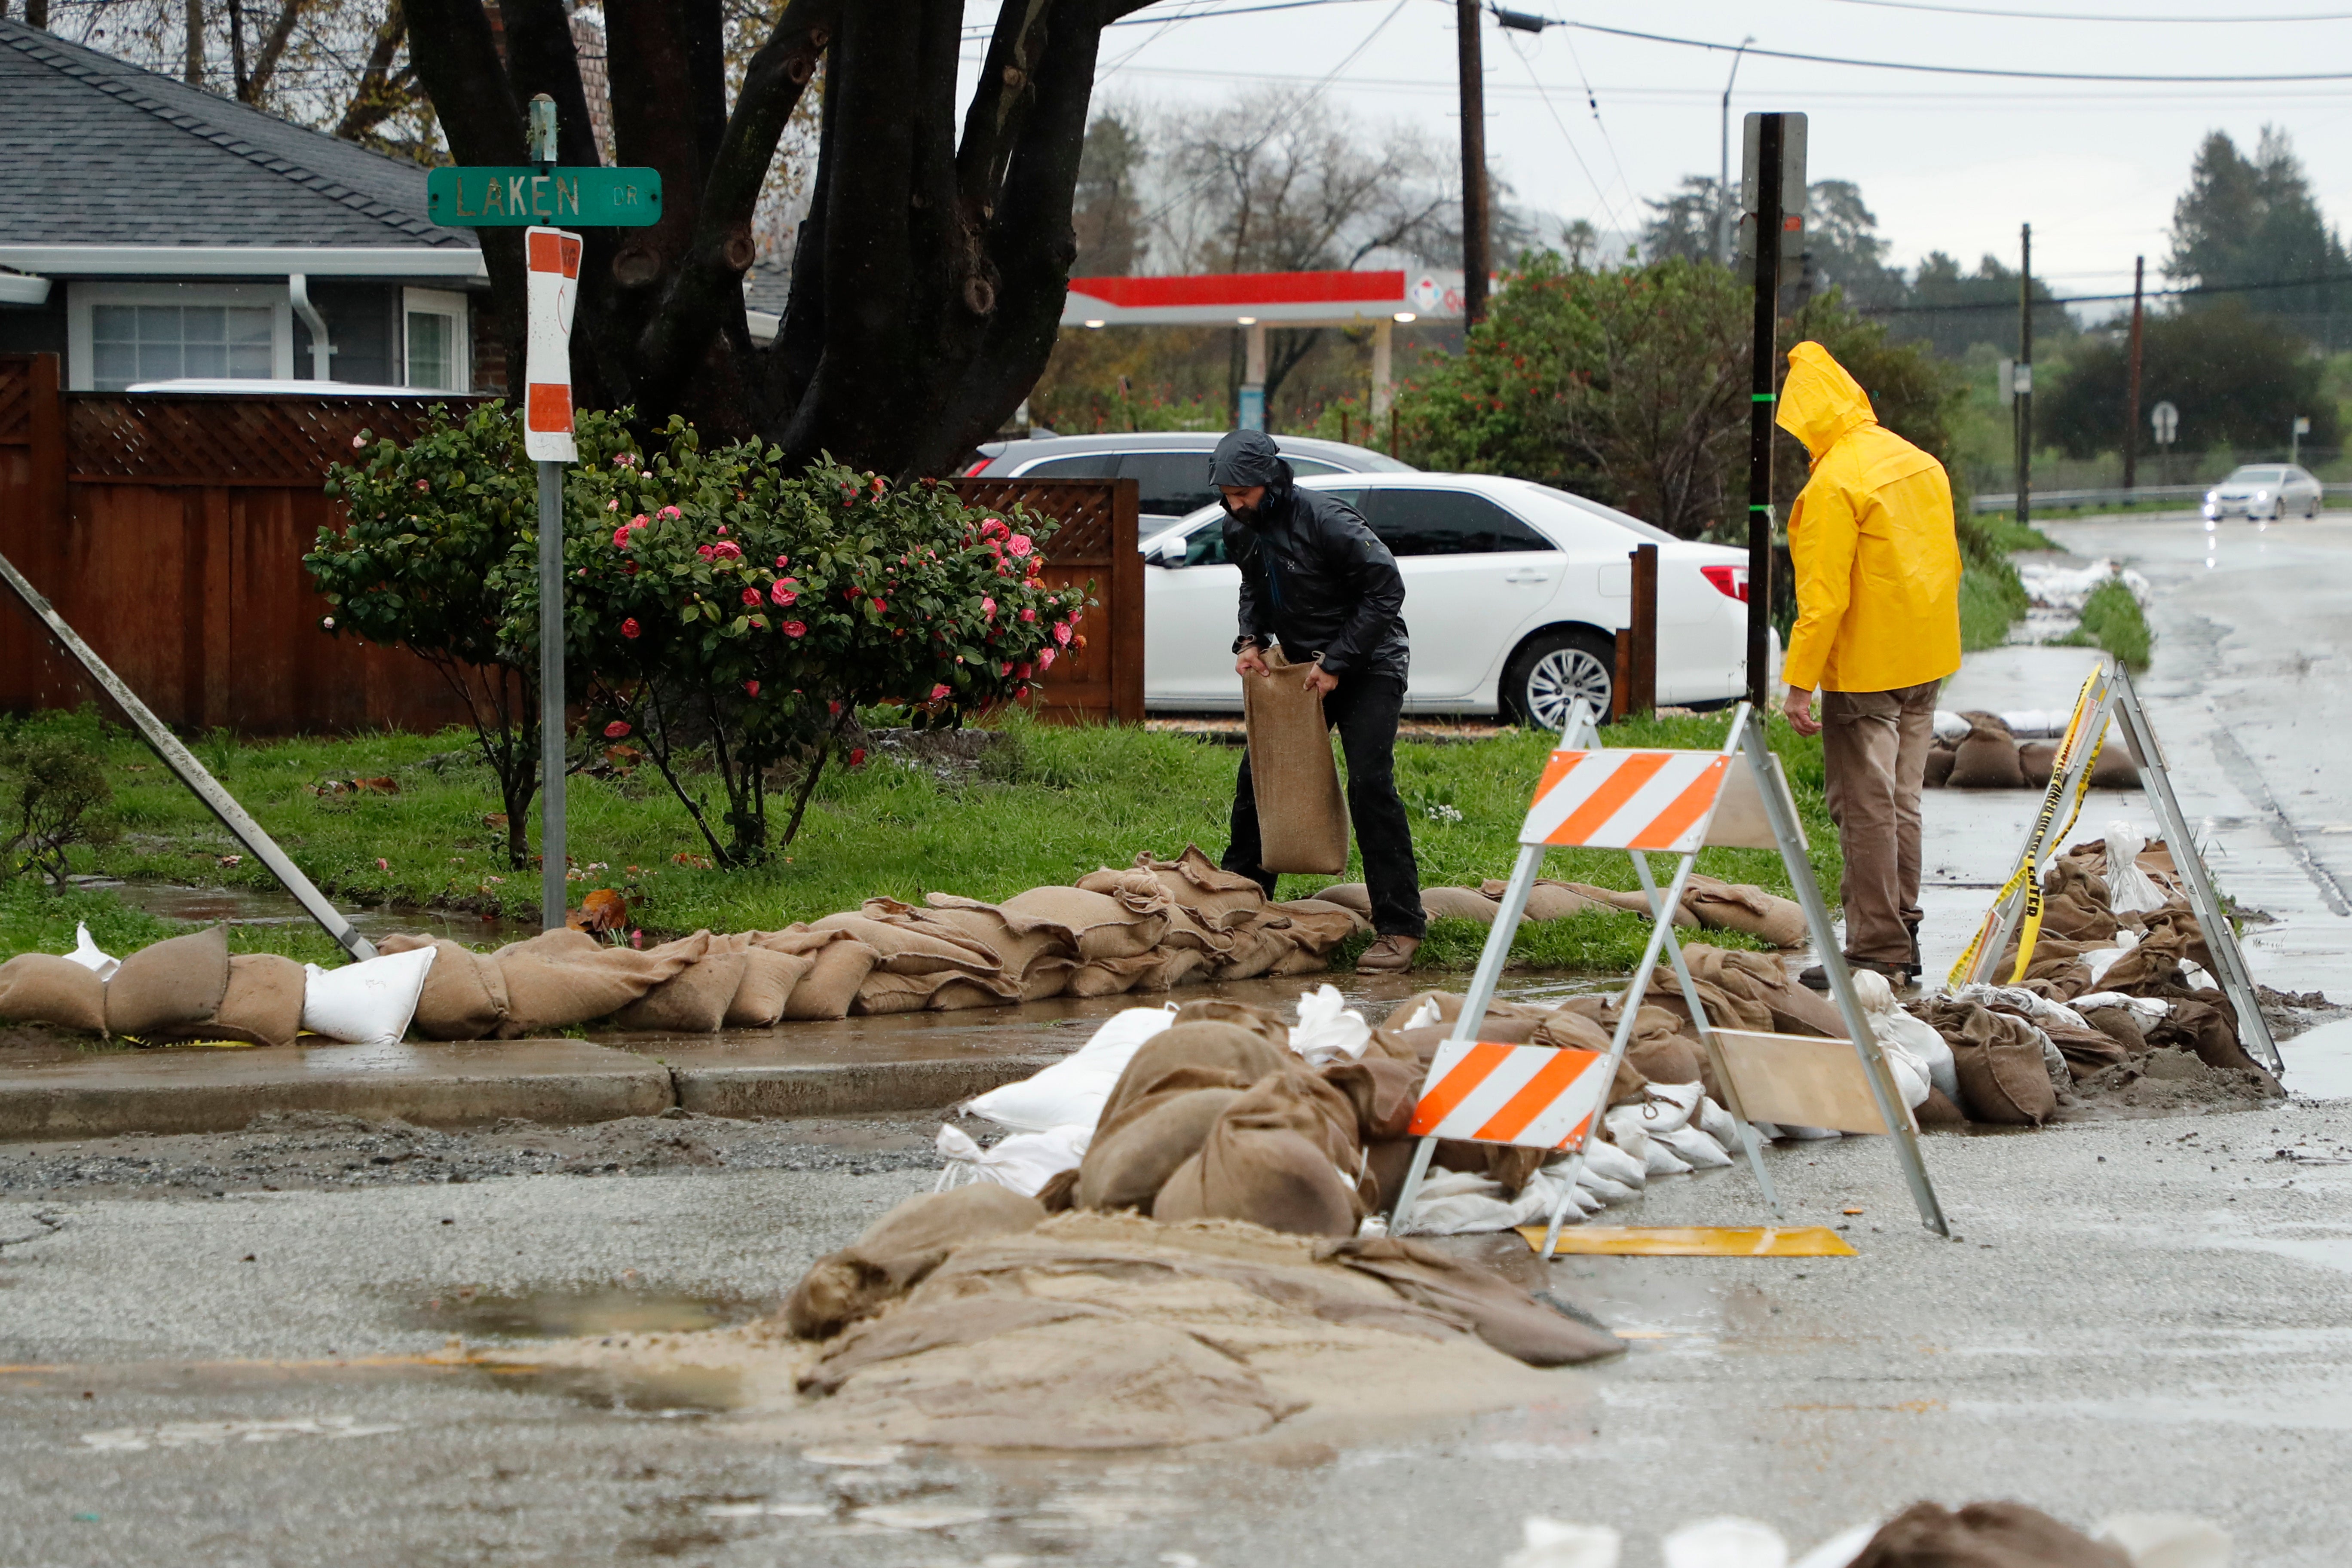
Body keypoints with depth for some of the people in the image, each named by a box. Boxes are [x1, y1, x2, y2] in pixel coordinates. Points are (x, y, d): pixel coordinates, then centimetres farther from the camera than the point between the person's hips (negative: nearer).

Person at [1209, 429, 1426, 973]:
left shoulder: (1325, 520, -26)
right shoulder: (1241, 529, -2)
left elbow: (1386, 588, -23)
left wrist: (1337, 662, -23)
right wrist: (1251, 639, -3)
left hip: (1368, 666, -7)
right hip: (1303, 665, 7)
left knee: (1370, 784, -18)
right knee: (1258, 773, 7)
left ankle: (1399, 928, -17)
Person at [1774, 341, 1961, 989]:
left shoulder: (1834, 482, -18)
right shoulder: (1922, 465, 7)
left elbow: (1824, 595, -20)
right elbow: (1947, 564, 15)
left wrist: (1799, 682, -16)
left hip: (1864, 671, -8)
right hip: (1925, 666, 8)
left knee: (1865, 808, -3)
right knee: (1901, 802, 16)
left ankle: (1876, 952, -3)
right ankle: (1903, 940, 21)